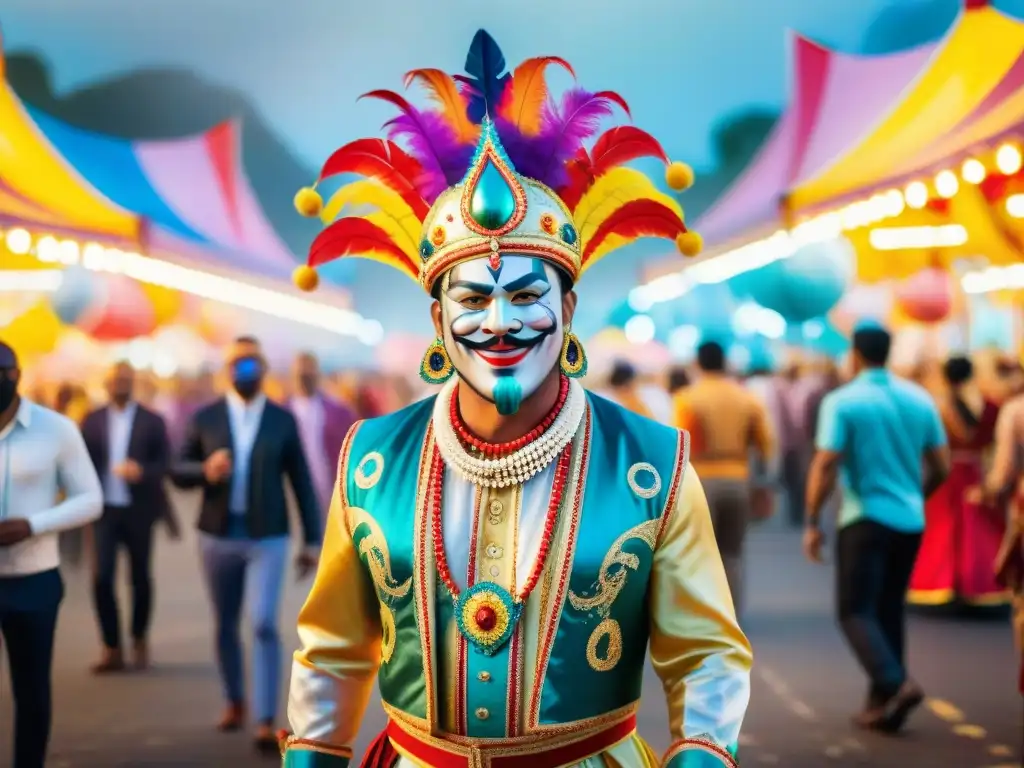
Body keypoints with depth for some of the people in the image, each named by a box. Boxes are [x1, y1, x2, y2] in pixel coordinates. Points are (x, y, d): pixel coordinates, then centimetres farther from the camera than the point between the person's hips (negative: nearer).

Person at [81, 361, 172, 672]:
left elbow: (164, 463, -5)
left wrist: (142, 472, -24)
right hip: (105, 510, 1)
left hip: (138, 511, -1)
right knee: (102, 578, -8)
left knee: (140, 578, 9)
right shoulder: (92, 421, 7)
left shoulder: (152, 421, 1)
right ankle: (112, 649, 2)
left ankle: (139, 640, 29)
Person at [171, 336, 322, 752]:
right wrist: (205, 471, -17)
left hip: (267, 537, -2)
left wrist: (312, 539, 2)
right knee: (226, 625, 12)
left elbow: (301, 481, 4)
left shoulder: (283, 419, 1)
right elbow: (177, 472, 5)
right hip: (218, 535, 2)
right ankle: (235, 702, 32)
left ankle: (266, 722, -12)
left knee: (264, 625, -13)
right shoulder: (205, 417, 3)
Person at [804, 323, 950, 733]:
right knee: (889, 610, 14)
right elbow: (941, 467, 9)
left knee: (856, 611, 0)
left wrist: (812, 522, -6)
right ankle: (881, 703, 15)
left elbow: (826, 466, -15)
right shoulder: (920, 399, 6)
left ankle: (895, 684, -20)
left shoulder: (841, 402, -9)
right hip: (910, 521, 5)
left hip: (866, 519, -5)